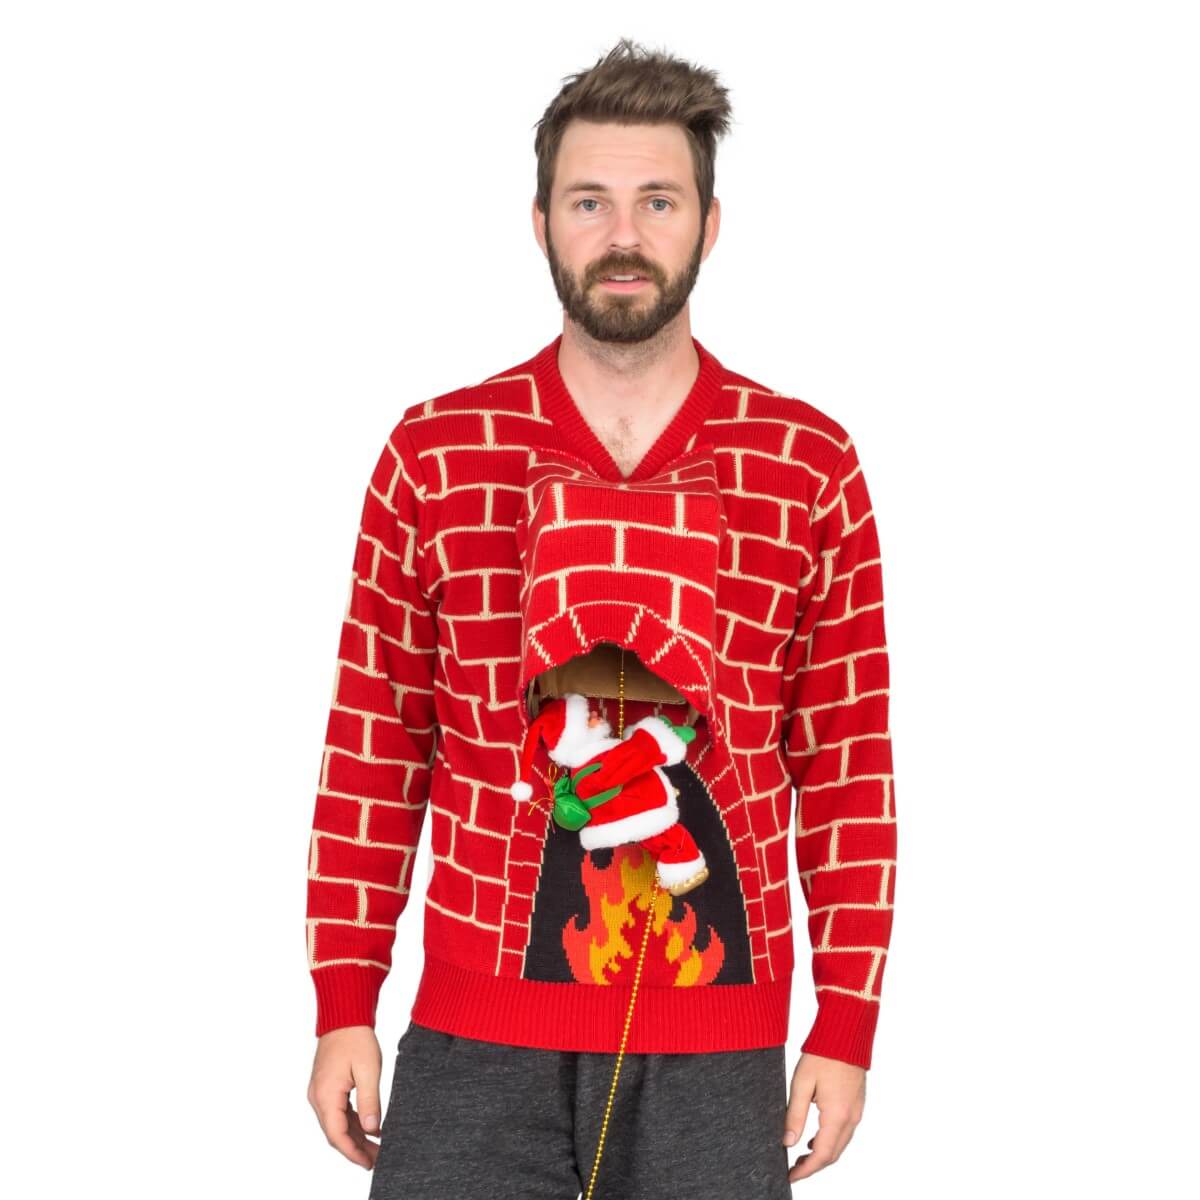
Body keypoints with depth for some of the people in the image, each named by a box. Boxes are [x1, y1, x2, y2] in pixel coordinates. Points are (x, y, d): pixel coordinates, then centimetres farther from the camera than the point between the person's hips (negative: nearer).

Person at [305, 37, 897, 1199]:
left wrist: (846, 1029, 1)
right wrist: (343, 1008, 1)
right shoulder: (433, 452, 2)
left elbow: (849, 766, 3)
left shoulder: (812, 467, 2)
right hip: (476, 1039, 0)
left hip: (718, 1052, 0)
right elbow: (372, 751, 4)